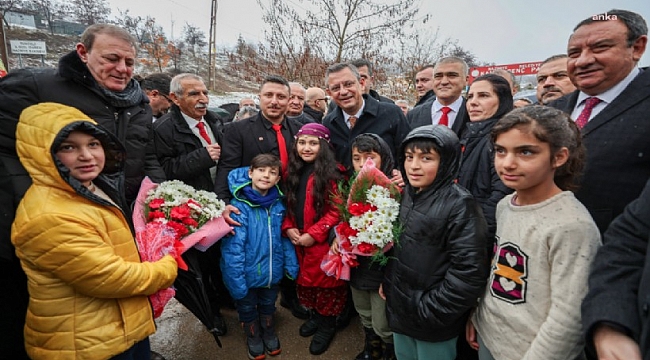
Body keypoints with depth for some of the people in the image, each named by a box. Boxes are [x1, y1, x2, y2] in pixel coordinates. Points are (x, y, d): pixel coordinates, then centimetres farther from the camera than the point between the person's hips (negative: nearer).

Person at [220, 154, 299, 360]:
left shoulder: (278, 204, -8)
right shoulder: (238, 206, -24)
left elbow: (285, 237, 2)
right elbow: (232, 248, -25)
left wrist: (291, 264, 0)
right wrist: (237, 281, -25)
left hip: (272, 272, 4)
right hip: (248, 274, -3)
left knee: (268, 306, 28)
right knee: (248, 310, 23)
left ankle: (269, 334, 56)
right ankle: (253, 338, 52)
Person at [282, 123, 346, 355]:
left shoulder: (331, 174, -14)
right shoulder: (294, 172, 5)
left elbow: (337, 211, -16)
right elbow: (288, 205, 11)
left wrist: (313, 234, -19)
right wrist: (288, 228, -5)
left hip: (323, 242, -6)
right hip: (298, 241, 6)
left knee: (325, 281, 9)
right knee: (306, 279, 19)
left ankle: (327, 325, 32)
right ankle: (315, 316, 44)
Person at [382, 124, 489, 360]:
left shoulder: (459, 205, -20)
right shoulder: (406, 195, 1)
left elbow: (469, 271, -22)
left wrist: (431, 311, -18)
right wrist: (387, 282, 7)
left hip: (433, 322, -6)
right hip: (398, 309, 6)